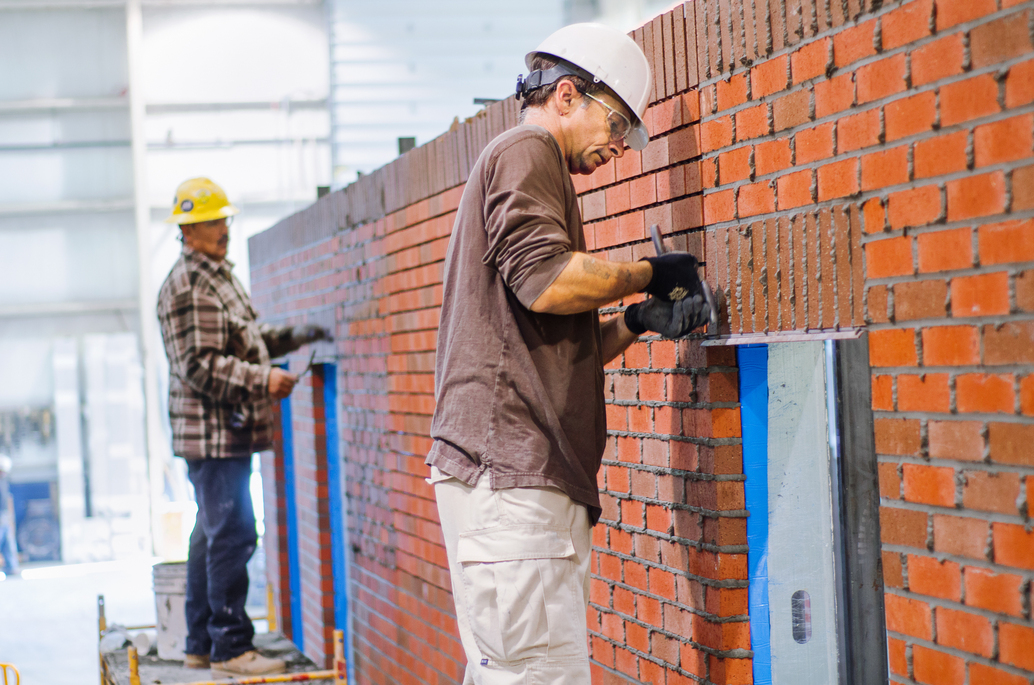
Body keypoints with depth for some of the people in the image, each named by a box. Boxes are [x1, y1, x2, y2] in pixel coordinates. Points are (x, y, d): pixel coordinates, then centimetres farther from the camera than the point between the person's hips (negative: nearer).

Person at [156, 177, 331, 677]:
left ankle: (202, 644, 22)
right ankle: (230, 648, -7)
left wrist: (296, 336, 17)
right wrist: (262, 380, -24)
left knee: (213, 534, 14)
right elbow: (199, 365, -20)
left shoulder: (218, 275, 19)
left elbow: (245, 342, 28)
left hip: (228, 433, 11)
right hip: (212, 433, -11)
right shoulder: (186, 287, -14)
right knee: (232, 535, -10)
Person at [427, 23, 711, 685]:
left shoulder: (527, 162, 31)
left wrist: (636, 322, 13)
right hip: (509, 465, -10)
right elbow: (546, 279, -17)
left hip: (528, 475, 10)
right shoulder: (528, 150, 0)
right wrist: (649, 273, -3)